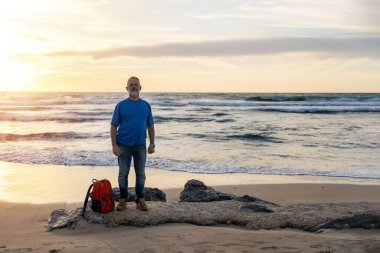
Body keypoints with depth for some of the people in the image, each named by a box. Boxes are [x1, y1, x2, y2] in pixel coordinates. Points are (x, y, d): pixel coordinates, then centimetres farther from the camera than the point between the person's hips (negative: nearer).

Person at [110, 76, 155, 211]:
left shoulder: (146, 105, 5)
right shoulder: (121, 105, -2)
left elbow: (150, 126, 7)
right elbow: (114, 126, -3)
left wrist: (152, 144, 1)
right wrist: (114, 145, -11)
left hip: (140, 146, 2)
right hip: (123, 146, -2)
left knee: (140, 174, 8)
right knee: (123, 174, 5)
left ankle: (140, 199, 18)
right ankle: (123, 199, 16)